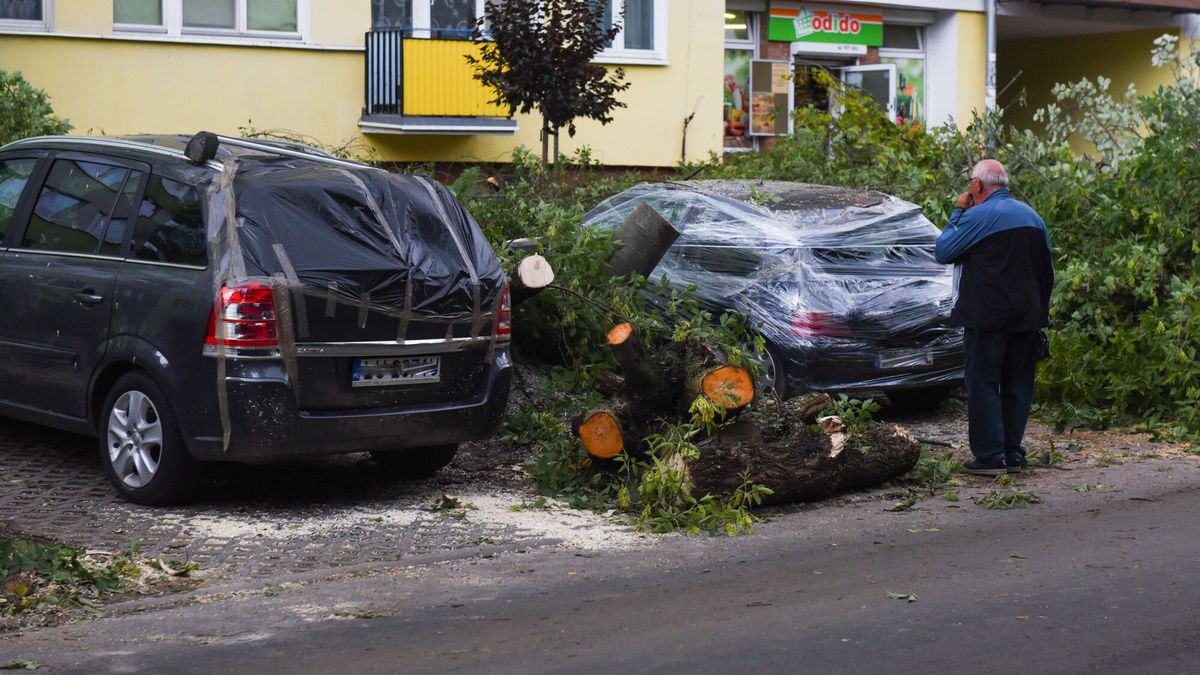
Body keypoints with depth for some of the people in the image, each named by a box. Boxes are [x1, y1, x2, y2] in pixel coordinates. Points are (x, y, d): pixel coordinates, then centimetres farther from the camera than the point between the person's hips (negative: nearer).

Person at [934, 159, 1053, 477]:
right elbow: (1047, 270, 17)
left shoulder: (978, 216, -12)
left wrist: (956, 212, 4)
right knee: (1018, 385, 11)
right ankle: (1013, 454, 13)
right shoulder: (1032, 216, 12)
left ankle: (990, 456, -4)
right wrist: (1039, 311, 23)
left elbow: (942, 251, -4)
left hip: (988, 318, -7)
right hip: (1026, 318, 7)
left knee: (983, 385, -1)